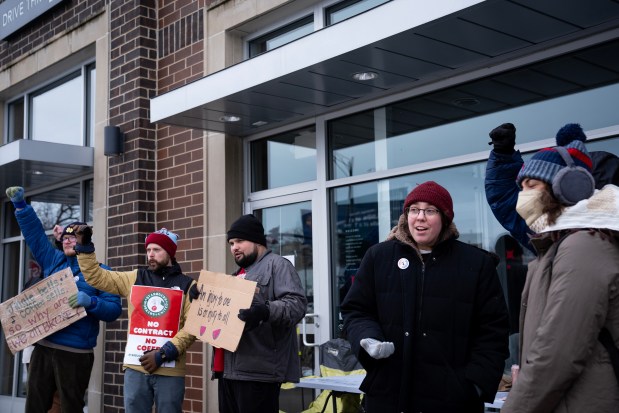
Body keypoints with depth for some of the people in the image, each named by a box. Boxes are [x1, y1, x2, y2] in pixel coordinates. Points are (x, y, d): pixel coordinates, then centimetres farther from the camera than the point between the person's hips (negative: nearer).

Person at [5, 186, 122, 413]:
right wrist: (21, 205, 8)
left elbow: (114, 309, -9)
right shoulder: (54, 261, 14)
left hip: (75, 352, -5)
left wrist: (90, 302, -26)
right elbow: (35, 234, 16)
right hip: (43, 346, 5)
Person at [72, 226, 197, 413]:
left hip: (170, 371, -3)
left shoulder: (187, 285, 1)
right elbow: (95, 276, 12)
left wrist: (163, 354, -12)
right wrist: (84, 246, 2)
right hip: (135, 367, 3)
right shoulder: (134, 278, 12)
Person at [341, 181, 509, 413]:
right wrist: (369, 339, -10)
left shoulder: (477, 263, 3)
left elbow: (493, 330, 2)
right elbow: (355, 310, 11)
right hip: (389, 393, 2)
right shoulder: (378, 256, 7)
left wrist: (478, 383, -8)